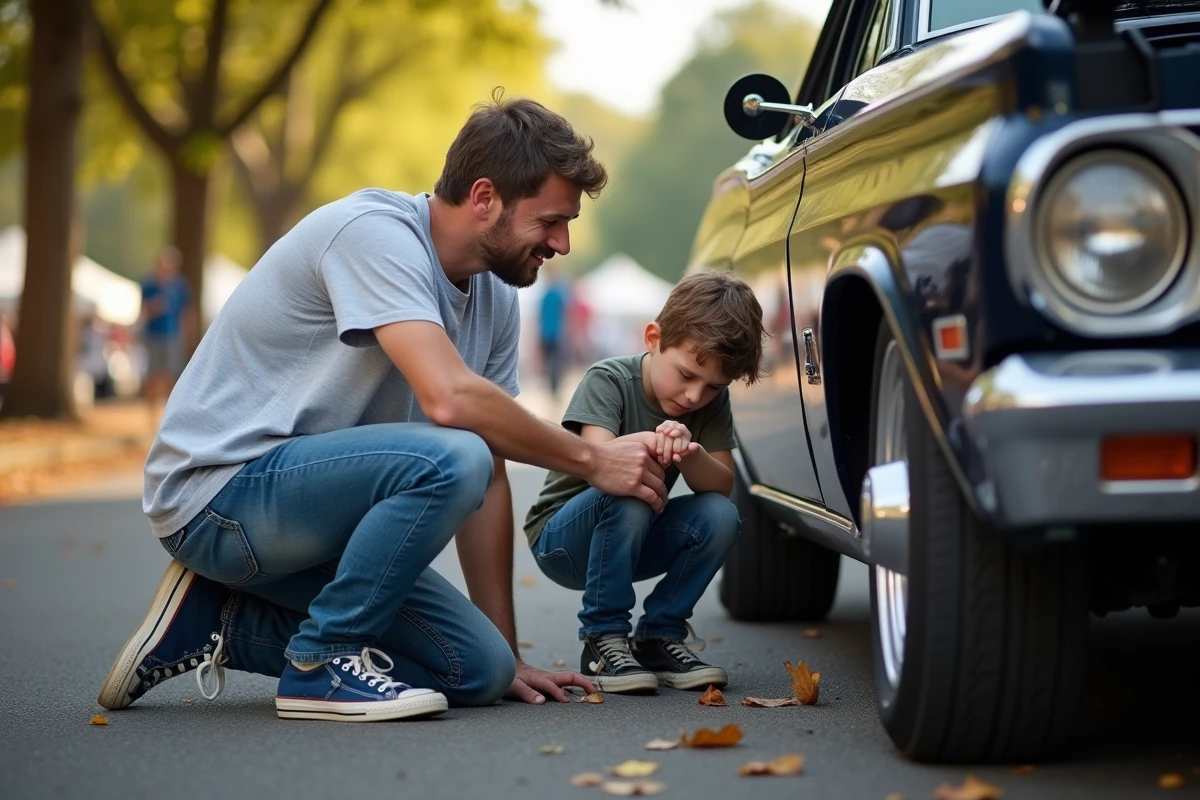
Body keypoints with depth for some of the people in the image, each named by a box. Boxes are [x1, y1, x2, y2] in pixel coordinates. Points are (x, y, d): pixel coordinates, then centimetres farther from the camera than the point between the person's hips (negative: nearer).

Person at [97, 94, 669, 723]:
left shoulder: (496, 298, 7)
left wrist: (505, 657, 6)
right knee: (449, 459, -30)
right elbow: (449, 398, -32)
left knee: (478, 670, -3)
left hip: (305, 515, 9)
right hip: (217, 490, -9)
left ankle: (222, 622, 8)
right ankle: (323, 662, -11)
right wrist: (591, 461, -19)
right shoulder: (374, 231, -19)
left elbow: (488, 482, 8)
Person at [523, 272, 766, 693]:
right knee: (627, 494, -36)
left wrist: (691, 454, -36)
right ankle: (603, 641, -22)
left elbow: (722, 485, -14)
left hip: (632, 541, 5)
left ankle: (658, 636, -6)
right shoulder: (608, 380, -19)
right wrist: (642, 443, -55)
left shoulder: (712, 401, -4)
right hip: (560, 540, -5)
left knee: (720, 515, -22)